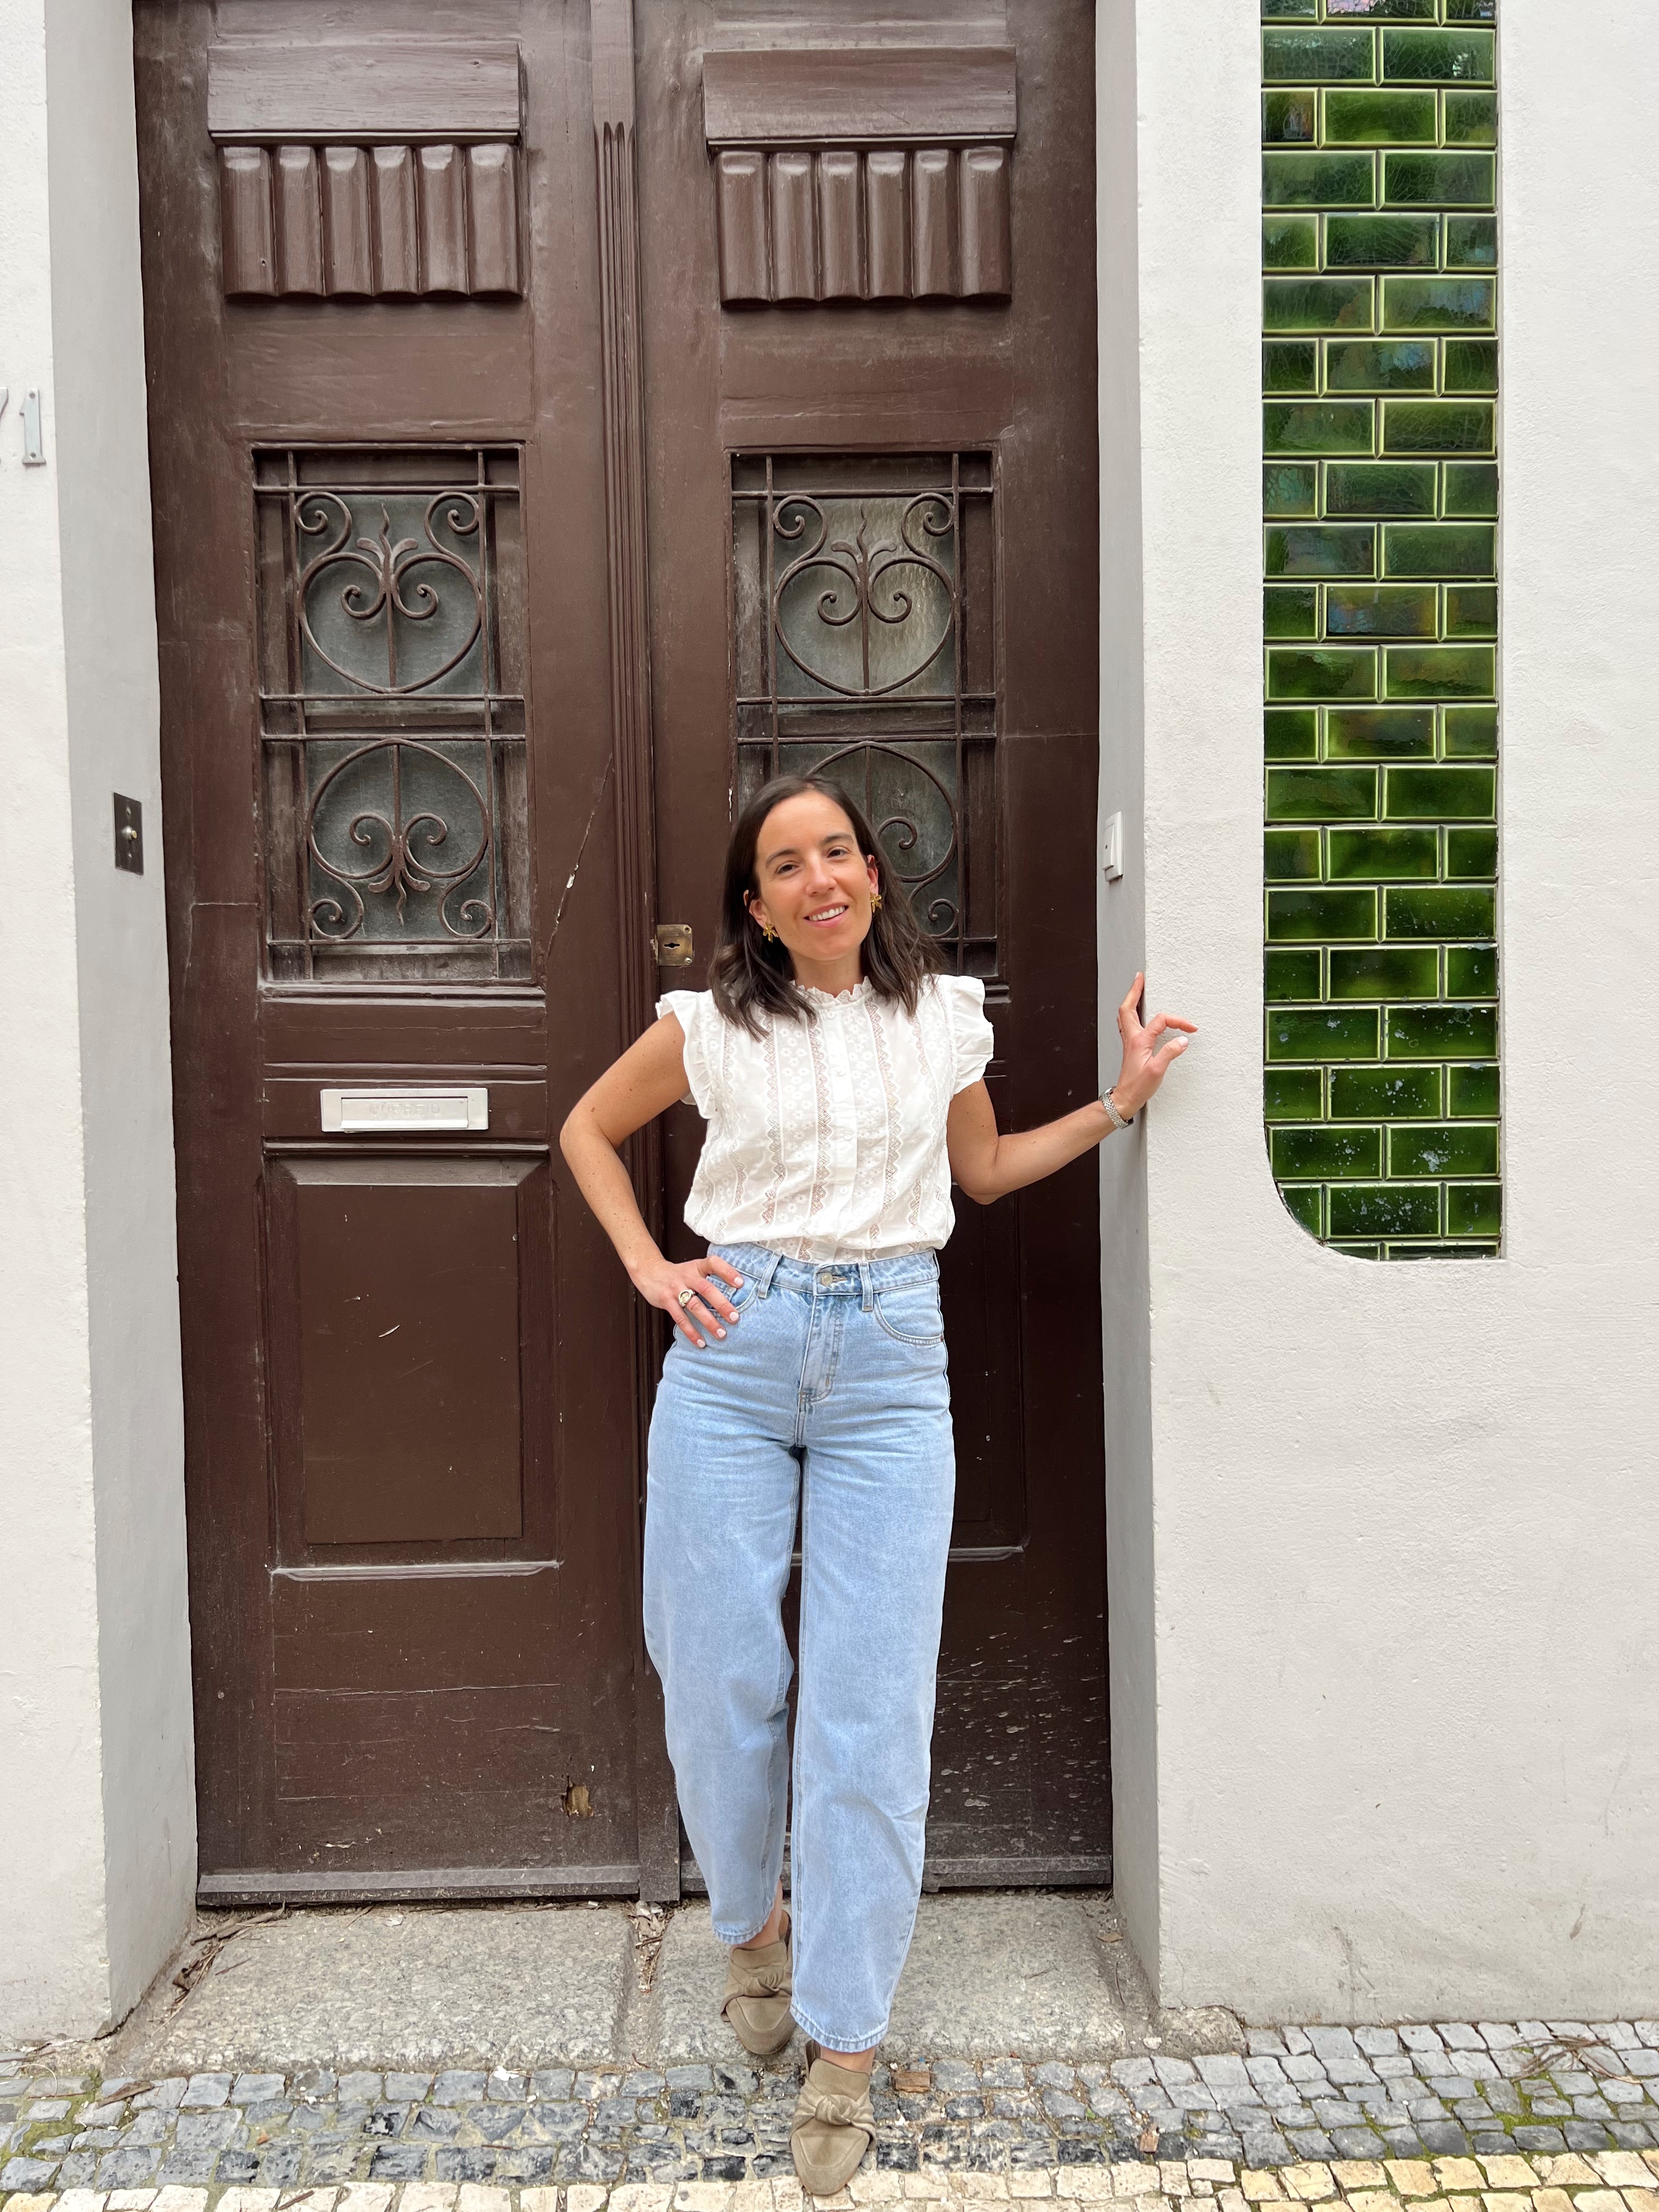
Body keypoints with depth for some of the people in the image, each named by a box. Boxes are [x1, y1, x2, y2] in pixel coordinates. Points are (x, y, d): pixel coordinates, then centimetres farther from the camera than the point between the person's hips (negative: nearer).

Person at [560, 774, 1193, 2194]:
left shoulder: (944, 1016, 6)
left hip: (890, 1361, 0)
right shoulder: (712, 1027, 1)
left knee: (871, 1707, 1)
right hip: (735, 1350, 0)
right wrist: (646, 1265, 4)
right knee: (722, 1683, 7)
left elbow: (983, 1167, 21)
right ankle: (755, 1923, 39)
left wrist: (1118, 1106, 13)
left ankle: (844, 2050, 19)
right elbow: (589, 1131, 16)